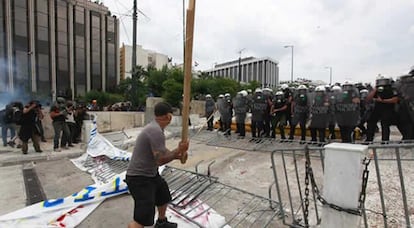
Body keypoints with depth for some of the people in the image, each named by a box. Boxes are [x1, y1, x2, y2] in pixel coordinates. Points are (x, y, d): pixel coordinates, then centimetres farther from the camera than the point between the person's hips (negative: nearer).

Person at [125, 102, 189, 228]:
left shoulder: (155, 128, 3)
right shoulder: (156, 131, -27)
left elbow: (162, 151, 14)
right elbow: (160, 160, -27)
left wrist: (177, 155, 3)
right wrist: (179, 150, -17)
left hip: (151, 173, 10)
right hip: (139, 177, -10)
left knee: (164, 195, 28)